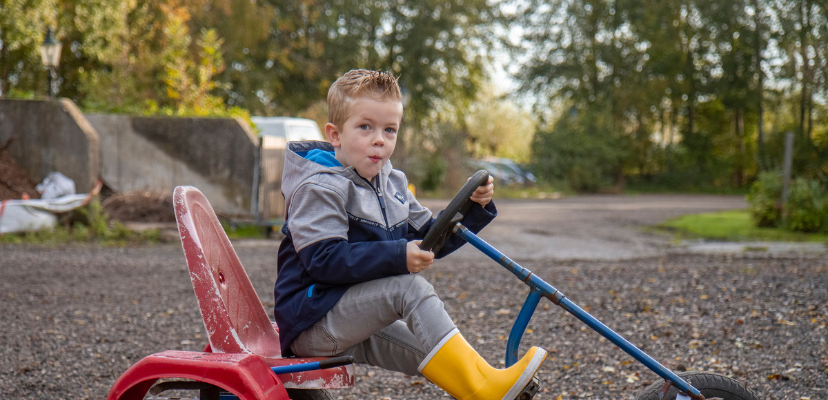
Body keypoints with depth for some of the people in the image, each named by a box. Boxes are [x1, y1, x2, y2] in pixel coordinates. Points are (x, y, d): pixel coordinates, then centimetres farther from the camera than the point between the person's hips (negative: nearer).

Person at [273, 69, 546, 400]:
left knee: (434, 355, -5)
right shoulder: (321, 187, -15)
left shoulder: (392, 184, 13)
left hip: (355, 323, 9)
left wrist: (473, 207, 0)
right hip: (311, 321, -9)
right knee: (410, 287, -25)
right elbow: (322, 259, -27)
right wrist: (396, 257, -33)